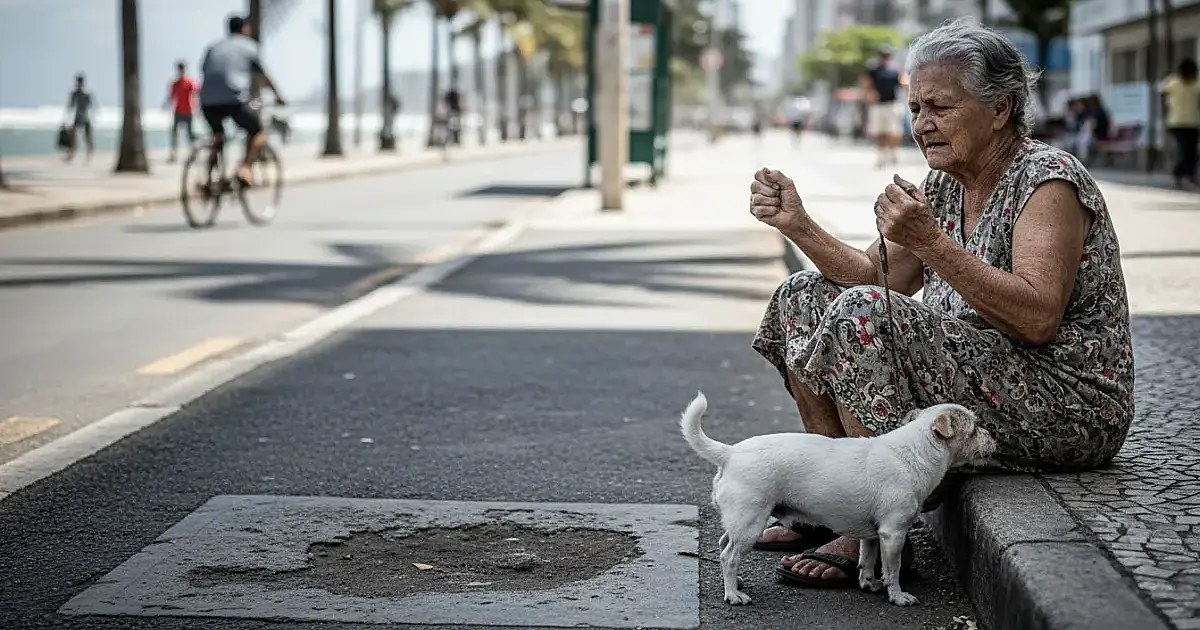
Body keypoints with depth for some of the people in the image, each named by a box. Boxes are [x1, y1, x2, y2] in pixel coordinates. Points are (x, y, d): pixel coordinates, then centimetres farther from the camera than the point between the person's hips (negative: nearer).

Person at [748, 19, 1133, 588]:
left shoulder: (1048, 179, -14)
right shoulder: (944, 186, 12)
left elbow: (1038, 318, -27)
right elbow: (877, 278, 10)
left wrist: (931, 243, -31)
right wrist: (798, 225, -2)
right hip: (976, 378, 10)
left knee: (859, 316, -27)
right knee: (804, 297, 7)